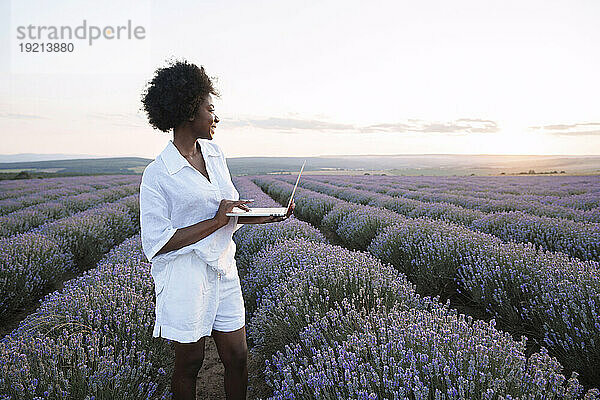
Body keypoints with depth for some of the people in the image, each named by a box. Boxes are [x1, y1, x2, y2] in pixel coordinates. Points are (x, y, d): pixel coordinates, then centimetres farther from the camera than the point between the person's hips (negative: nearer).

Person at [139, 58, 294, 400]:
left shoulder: (215, 152, 7)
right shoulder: (157, 175, -13)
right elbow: (157, 244, -15)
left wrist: (267, 216, -3)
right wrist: (216, 221, -19)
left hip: (223, 270, 6)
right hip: (185, 278, -5)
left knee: (237, 357, 12)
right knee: (190, 363, 12)